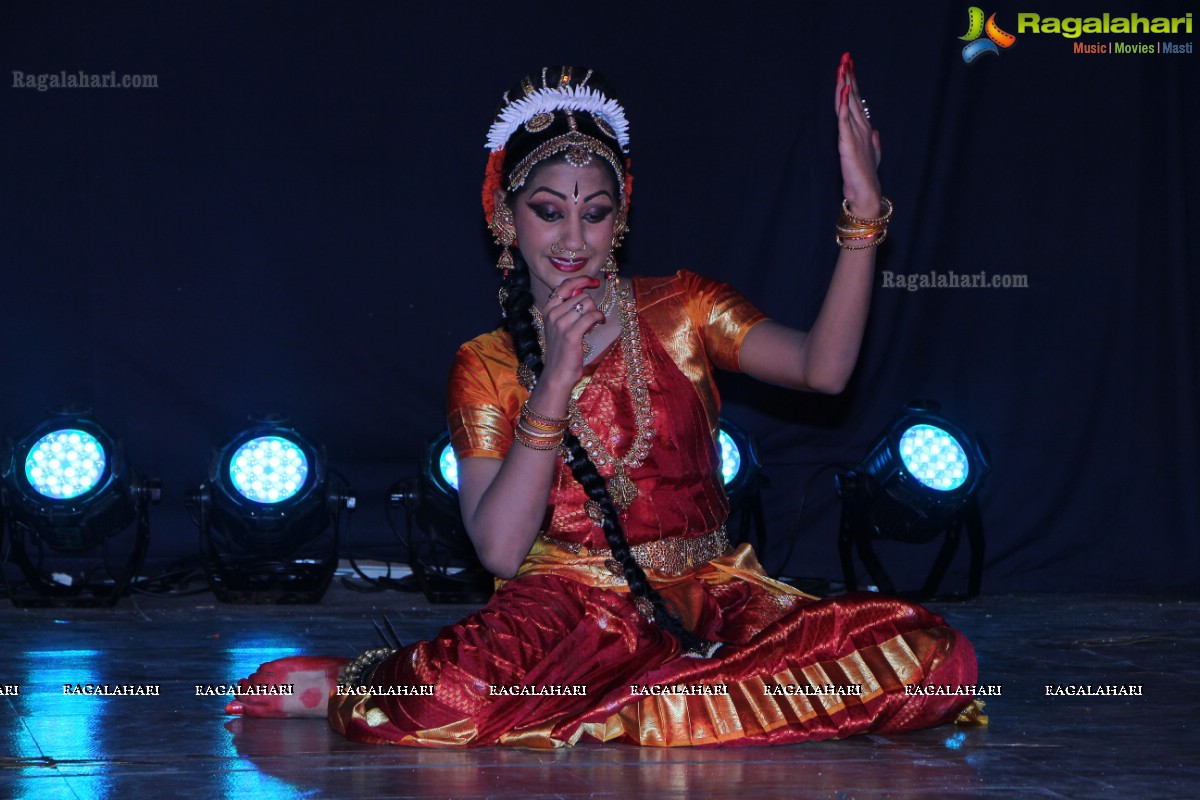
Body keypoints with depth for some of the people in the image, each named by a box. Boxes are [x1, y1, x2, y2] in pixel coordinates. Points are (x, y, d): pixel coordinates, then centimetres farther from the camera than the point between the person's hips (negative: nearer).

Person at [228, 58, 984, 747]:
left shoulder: (681, 311, 8)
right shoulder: (487, 366, 6)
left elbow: (823, 367, -9)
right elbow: (501, 549, -8)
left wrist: (864, 212, -18)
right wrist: (556, 378, -13)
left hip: (710, 604, 4)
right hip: (571, 606, -3)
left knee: (935, 658, -24)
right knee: (465, 692, -40)